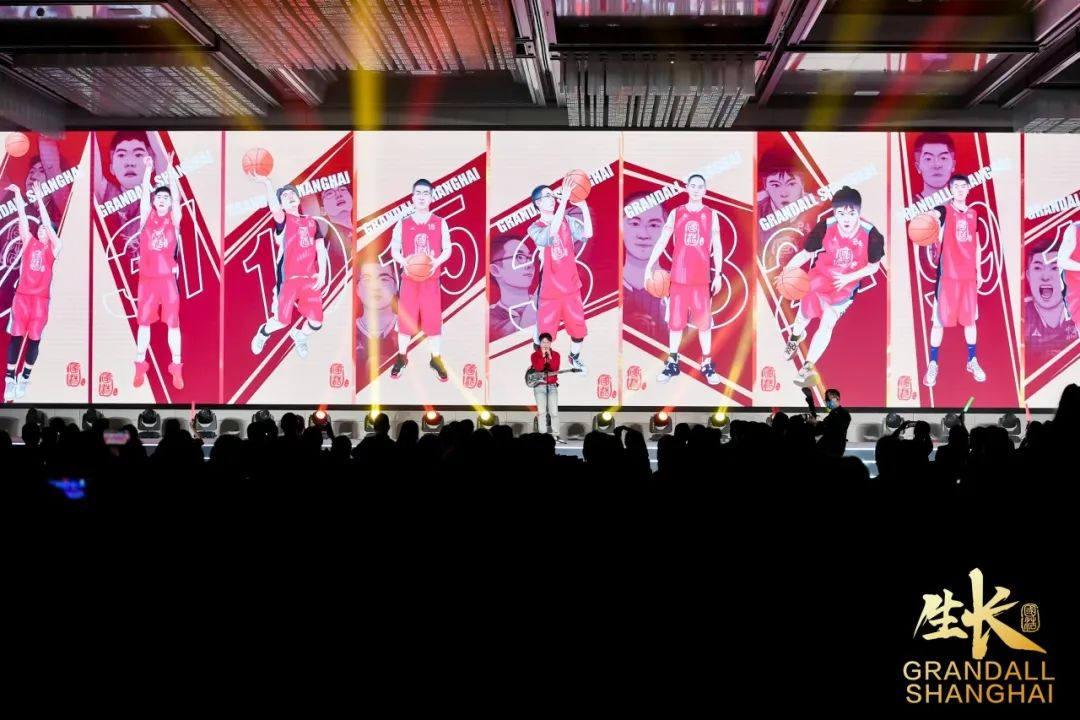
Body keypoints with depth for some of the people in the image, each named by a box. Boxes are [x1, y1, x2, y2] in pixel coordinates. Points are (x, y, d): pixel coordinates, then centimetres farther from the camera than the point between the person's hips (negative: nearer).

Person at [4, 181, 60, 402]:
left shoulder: (54, 248, 3)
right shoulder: (29, 242, 8)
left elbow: (47, 221, -7)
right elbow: (23, 217, -1)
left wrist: (39, 197, -11)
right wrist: (18, 194, -9)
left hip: (41, 298, -1)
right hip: (22, 295, 1)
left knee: (34, 338, 3)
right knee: (15, 336, -2)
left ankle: (25, 377, 16)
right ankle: (10, 378, 4)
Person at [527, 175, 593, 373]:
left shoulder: (567, 221, 0)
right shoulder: (535, 229, -10)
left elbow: (587, 234, -15)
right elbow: (551, 232, -33)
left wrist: (584, 207, -27)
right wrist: (565, 199, -39)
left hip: (571, 286, 4)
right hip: (550, 289, -4)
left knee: (578, 327, 15)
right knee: (545, 331, 1)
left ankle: (575, 358, 40)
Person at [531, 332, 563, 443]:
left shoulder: (555, 354, 7)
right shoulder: (535, 355, 1)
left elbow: (555, 368, -9)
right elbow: (538, 368, -16)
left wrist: (549, 356, -16)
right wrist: (543, 355, -19)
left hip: (552, 386, 2)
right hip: (539, 386, -2)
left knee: (554, 412, -2)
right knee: (541, 412, -6)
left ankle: (555, 436, 3)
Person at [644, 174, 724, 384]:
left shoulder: (711, 215, 4)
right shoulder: (676, 213, 4)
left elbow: (717, 246, 5)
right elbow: (662, 241, 5)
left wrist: (718, 275, -2)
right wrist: (649, 266, -2)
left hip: (702, 278, 0)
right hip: (678, 277, 0)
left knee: (704, 322, 3)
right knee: (675, 321, 5)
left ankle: (707, 365, 12)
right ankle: (672, 364, 15)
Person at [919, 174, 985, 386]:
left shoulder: (973, 214, 11)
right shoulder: (944, 210, -6)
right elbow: (934, 214, -34)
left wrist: (978, 272, 16)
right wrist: (929, 217, -58)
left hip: (968, 275, 4)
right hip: (948, 275, -4)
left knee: (970, 319, 10)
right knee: (940, 320, 0)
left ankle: (972, 361, 22)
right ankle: (933, 364, 8)